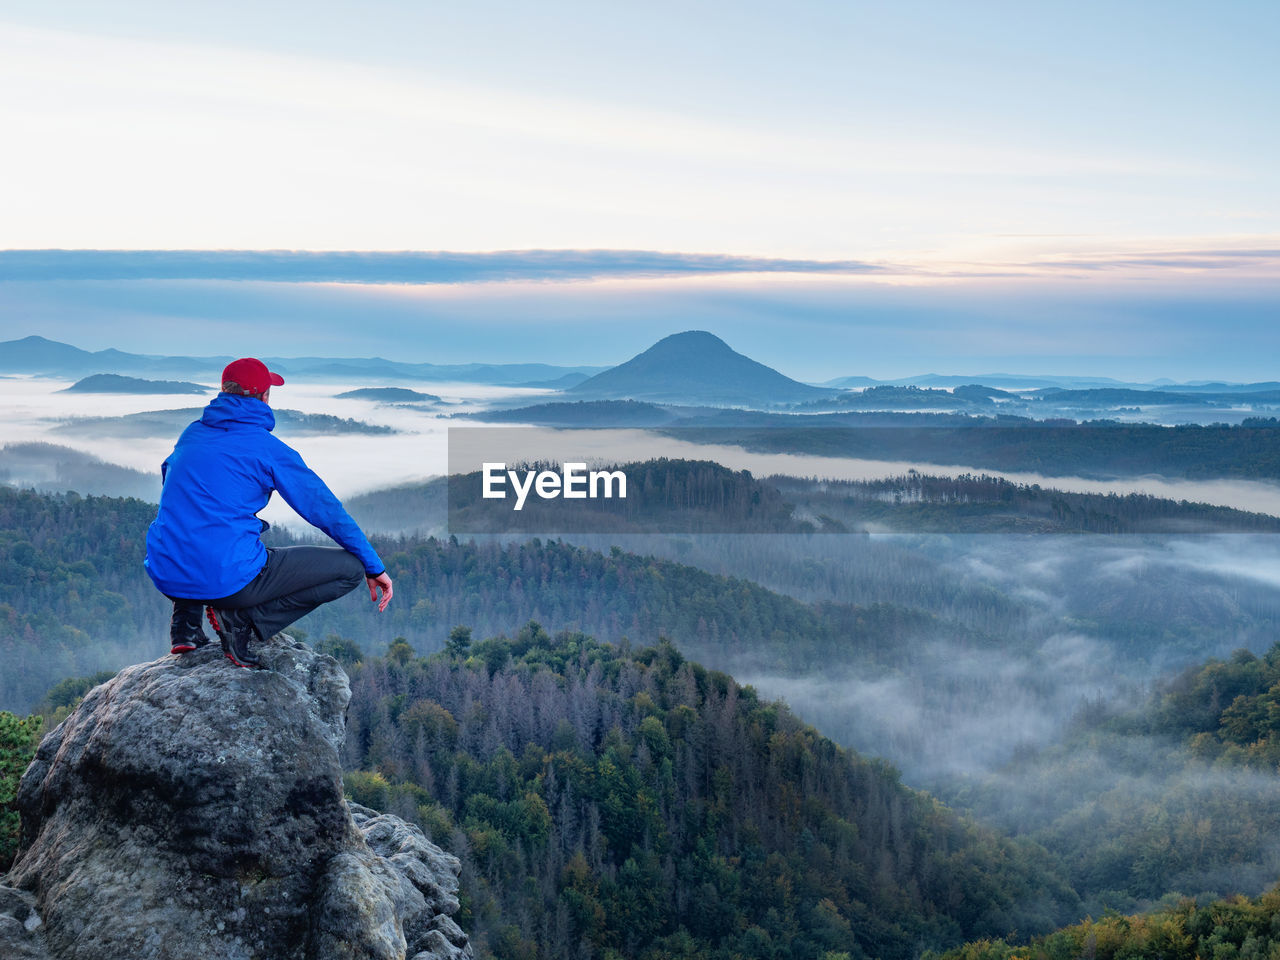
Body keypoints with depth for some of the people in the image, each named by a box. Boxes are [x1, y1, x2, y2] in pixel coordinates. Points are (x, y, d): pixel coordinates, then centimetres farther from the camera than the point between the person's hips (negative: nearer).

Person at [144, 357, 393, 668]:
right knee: (350, 568, 1)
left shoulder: (191, 435, 14)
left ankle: (186, 623, 19)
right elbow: (325, 508, 3)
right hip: (229, 578, -7)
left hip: (167, 578, 7)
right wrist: (375, 567, 12)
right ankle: (243, 619, -8)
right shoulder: (269, 448, -3)